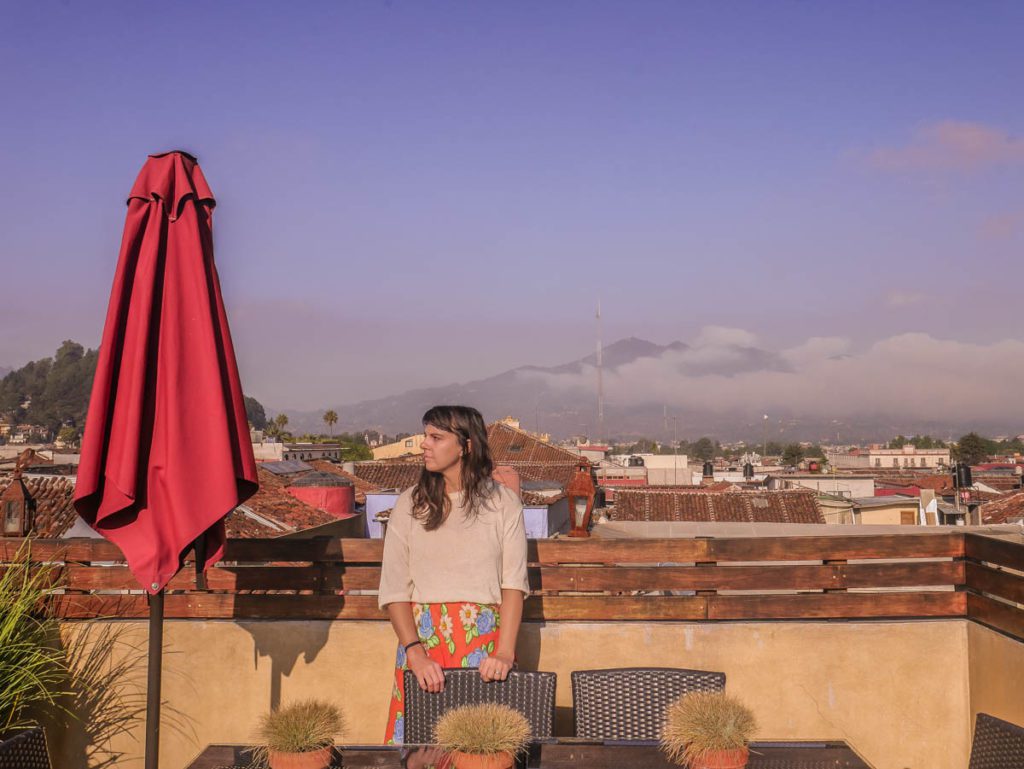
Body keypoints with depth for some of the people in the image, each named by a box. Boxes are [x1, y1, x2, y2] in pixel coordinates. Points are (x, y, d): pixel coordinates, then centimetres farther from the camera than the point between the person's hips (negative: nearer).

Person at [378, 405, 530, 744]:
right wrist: (414, 651, -12)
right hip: (422, 637, 1)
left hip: (485, 642, -1)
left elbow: (514, 583, -1)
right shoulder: (409, 504, 7)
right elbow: (394, 590, 2)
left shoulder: (503, 503, 4)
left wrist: (505, 652, -13)